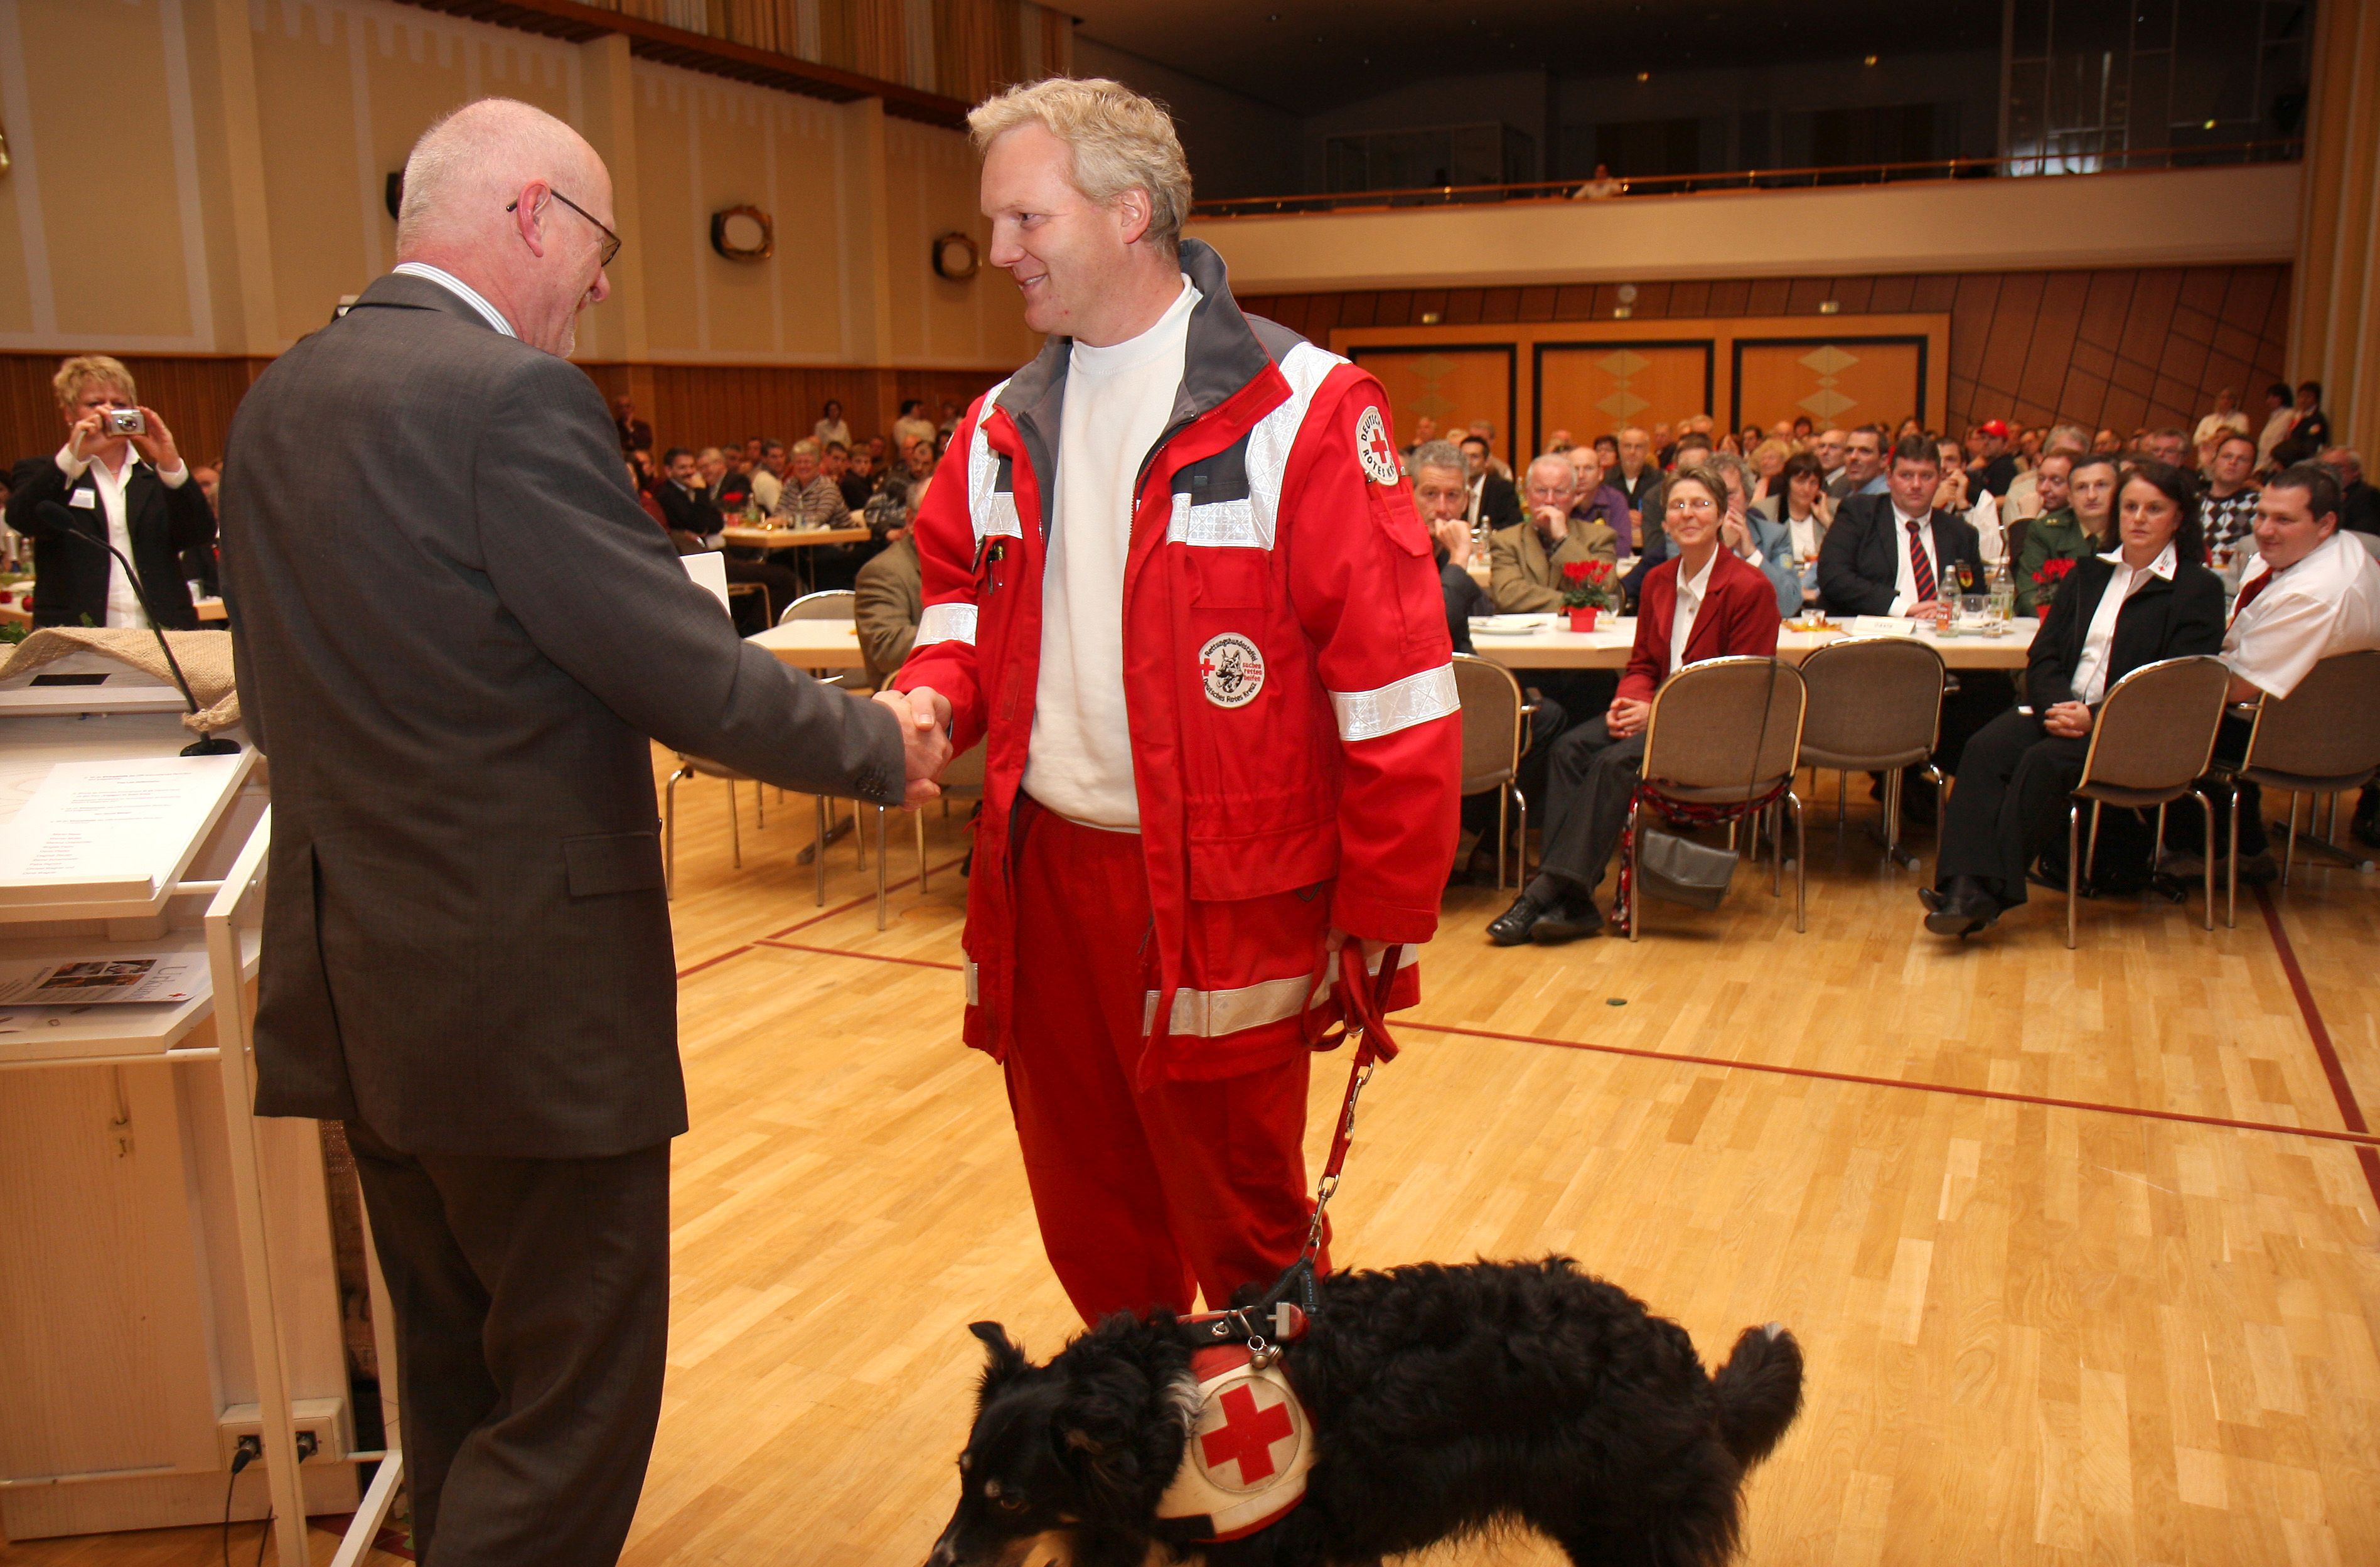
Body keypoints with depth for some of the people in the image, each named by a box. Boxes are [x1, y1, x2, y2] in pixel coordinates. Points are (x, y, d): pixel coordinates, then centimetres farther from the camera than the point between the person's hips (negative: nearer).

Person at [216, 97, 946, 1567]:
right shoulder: (517, 400, -18)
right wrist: (881, 743, -2)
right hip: (526, 993, -9)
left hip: (354, 978, 9)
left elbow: (277, 701, 15)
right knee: (574, 1403, 5)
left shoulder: (276, 401, 9)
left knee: (456, 1376, 23)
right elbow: (695, 676, -17)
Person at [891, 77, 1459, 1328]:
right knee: (1089, 1219, 20)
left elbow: (1394, 681, -12)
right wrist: (936, 691, -2)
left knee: (1243, 1231, 9)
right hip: (1042, 879, 6)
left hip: (1220, 898, -6)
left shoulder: (1298, 412, -11)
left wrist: (1386, 920, -12)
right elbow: (962, 590, 22)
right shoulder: (1004, 426, 9)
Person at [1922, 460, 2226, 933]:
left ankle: (1991, 891, -30)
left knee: (2045, 761, -33)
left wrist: (2094, 717, -20)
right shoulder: (2089, 574, 19)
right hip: (2062, 708, 5)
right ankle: (1966, 886, -37)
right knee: (1986, 749, -26)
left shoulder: (2200, 589, 3)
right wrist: (2059, 704, -11)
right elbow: (2043, 655, 11)